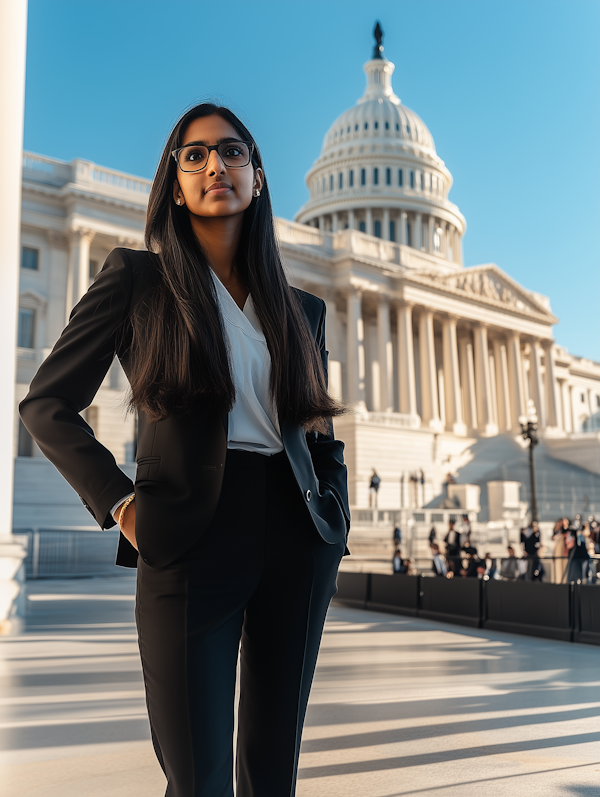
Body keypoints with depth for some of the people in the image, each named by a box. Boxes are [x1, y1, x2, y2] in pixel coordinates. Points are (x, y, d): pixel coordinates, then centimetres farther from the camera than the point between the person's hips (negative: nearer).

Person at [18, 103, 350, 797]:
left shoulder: (300, 309, 14)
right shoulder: (137, 278, 3)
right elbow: (47, 405, 2)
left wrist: (333, 520, 6)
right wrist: (119, 505, -8)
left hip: (294, 537, 4)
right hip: (191, 542, -4)